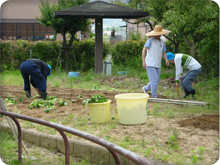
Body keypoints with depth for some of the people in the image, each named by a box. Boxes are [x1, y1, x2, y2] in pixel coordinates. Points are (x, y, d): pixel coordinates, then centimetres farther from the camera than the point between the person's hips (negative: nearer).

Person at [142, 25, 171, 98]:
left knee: (157, 80, 13)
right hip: (150, 64, -7)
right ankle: (154, 97, -1)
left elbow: (163, 53, 14)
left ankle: (146, 88, 36)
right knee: (154, 80, -10)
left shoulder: (162, 42, 9)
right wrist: (143, 61, -19)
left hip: (158, 65, 7)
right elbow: (144, 50, -12)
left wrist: (166, 60, -4)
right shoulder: (150, 40, -10)